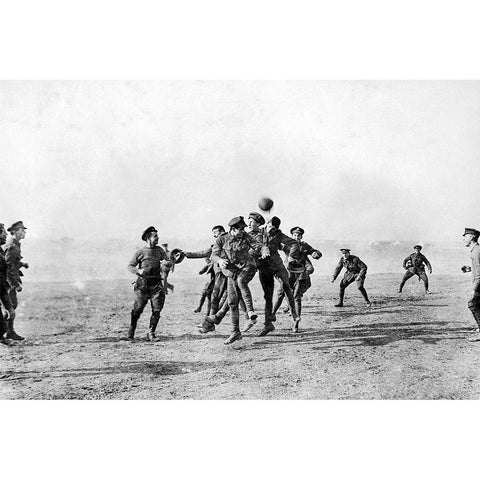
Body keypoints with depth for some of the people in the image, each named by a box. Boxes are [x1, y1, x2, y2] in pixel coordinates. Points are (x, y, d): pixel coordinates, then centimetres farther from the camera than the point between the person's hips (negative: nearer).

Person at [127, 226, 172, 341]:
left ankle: (151, 333, 9)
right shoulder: (140, 252, -2)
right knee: (137, 309, 2)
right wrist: (138, 271, -19)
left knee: (157, 310, -2)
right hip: (143, 284, -3)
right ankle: (131, 331, 21)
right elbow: (130, 266, 0)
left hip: (156, 284, 3)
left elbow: (170, 263, 10)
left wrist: (167, 263, -13)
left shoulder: (160, 250, 10)